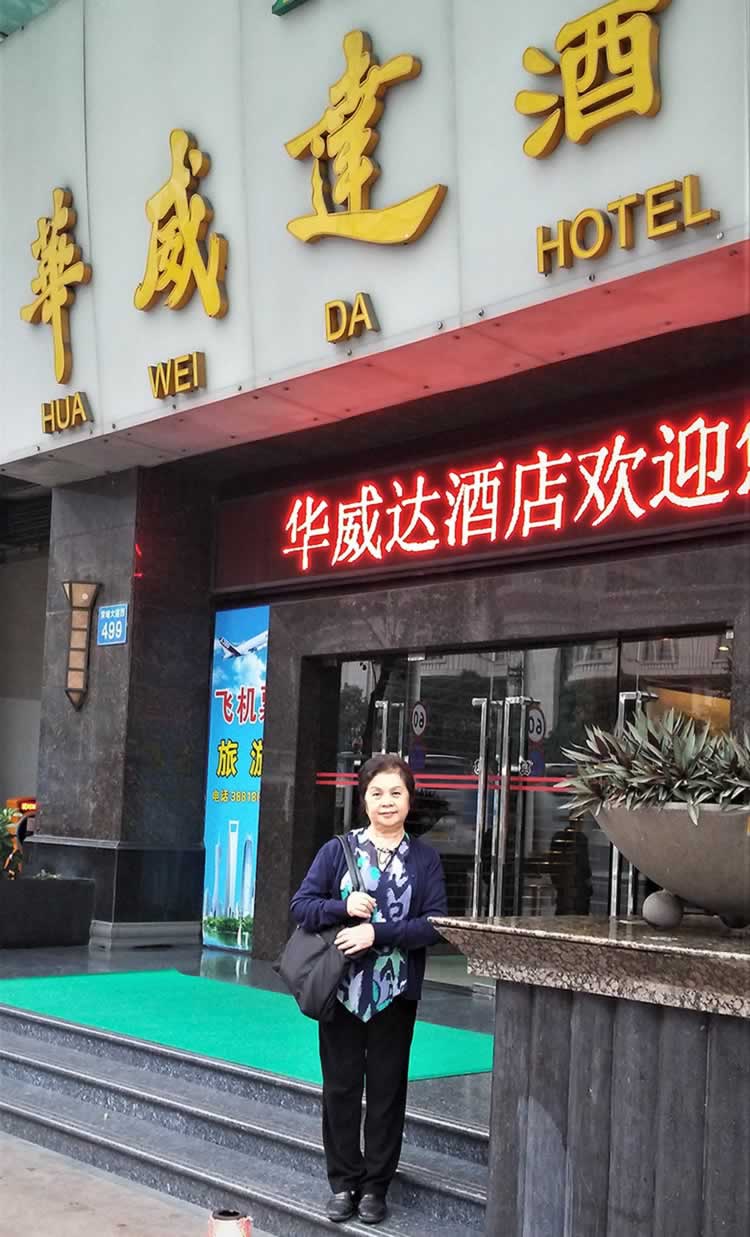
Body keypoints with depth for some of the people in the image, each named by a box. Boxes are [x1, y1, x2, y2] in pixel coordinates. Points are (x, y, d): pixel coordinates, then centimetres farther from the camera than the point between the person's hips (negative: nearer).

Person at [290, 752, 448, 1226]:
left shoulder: (425, 858, -1)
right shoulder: (338, 849, 1)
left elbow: (434, 924, -8)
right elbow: (301, 905, -1)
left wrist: (376, 932, -18)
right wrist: (343, 908, -18)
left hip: (395, 993, 0)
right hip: (342, 988, 1)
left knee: (387, 1089, 8)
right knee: (341, 1086, 8)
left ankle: (376, 1186, 20)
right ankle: (344, 1182, 21)